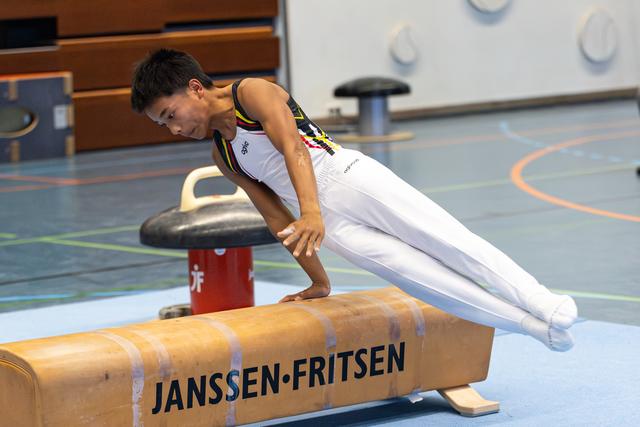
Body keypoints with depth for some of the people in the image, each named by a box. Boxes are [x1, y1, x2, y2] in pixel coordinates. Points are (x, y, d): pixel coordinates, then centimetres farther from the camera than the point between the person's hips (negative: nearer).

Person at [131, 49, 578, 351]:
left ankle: (546, 304, -16)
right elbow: (276, 217, 23)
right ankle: (534, 326, -17)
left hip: (352, 178, -5)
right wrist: (318, 281, 21)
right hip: (331, 223, 5)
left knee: (448, 243, -14)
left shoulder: (252, 92, 0)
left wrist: (310, 212, -32)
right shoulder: (223, 157, 20)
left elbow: (292, 147, -16)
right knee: (414, 273, -13)